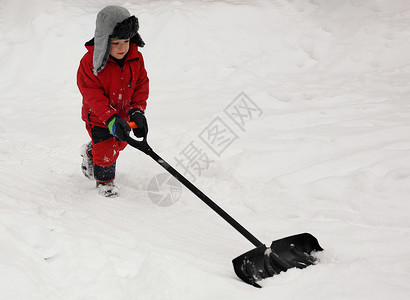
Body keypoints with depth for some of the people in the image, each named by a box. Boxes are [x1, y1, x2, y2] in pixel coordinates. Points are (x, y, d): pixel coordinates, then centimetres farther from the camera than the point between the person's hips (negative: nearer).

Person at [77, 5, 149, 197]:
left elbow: (141, 85, -6)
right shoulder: (90, 62, -28)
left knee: (119, 143, 24)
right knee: (105, 149, -1)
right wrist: (110, 118, -35)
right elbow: (92, 95, -26)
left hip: (123, 114, 6)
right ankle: (104, 180, 28)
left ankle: (90, 153, 54)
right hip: (97, 117, -5)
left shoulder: (135, 58, -14)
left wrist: (137, 111, -19)